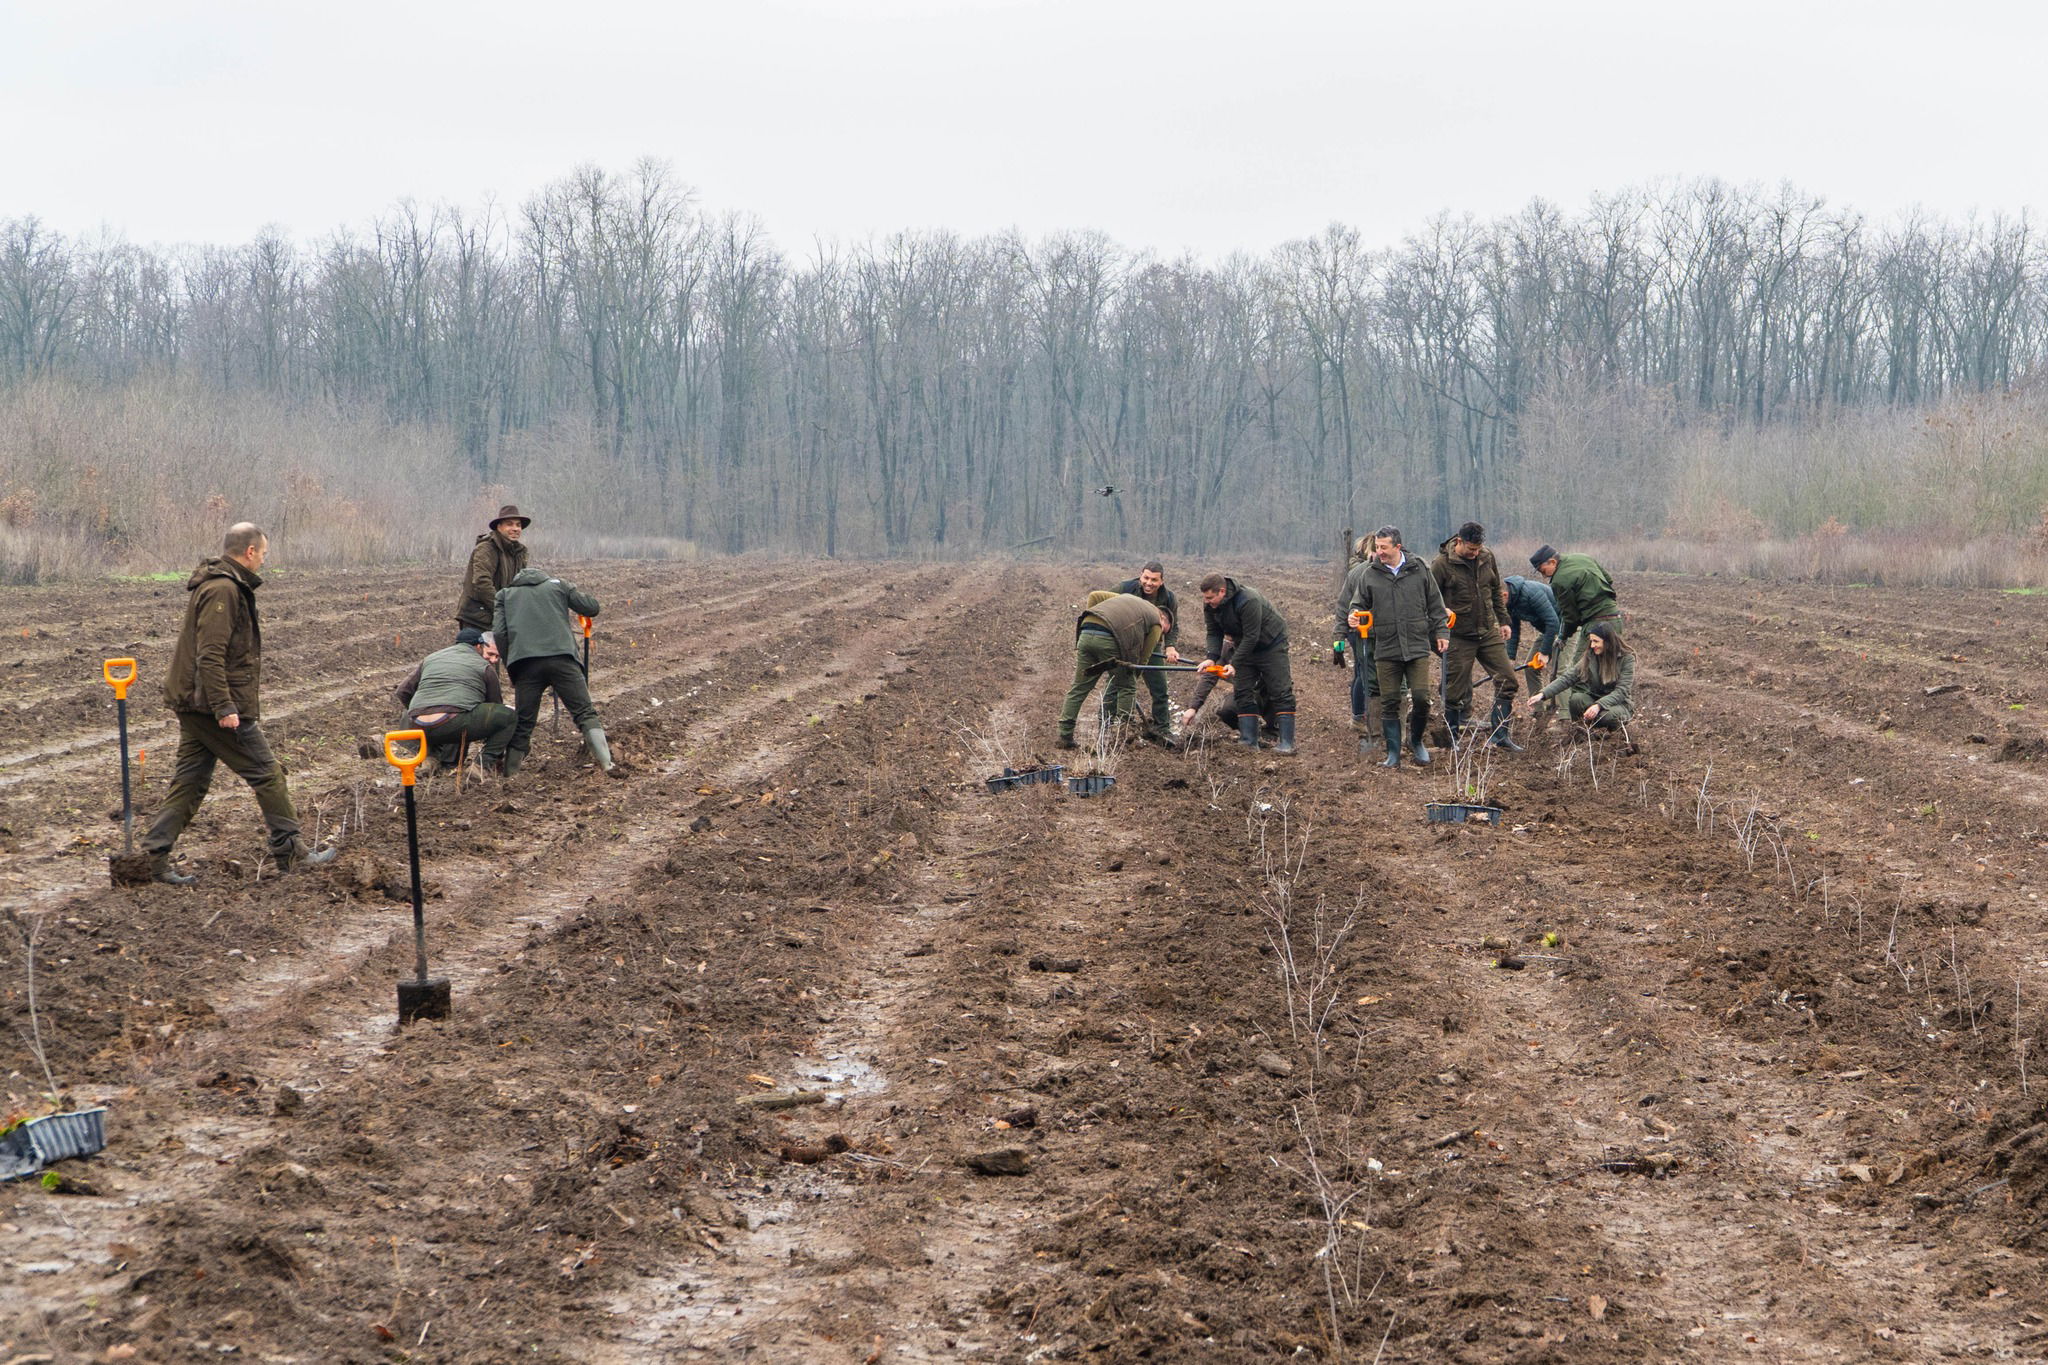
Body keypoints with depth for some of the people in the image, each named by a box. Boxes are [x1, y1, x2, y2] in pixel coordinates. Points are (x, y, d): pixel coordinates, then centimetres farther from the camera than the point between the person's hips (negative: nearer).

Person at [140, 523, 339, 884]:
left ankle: (154, 855, 8)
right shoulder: (223, 591, -17)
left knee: (190, 779, 10)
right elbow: (210, 656, -24)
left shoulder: (226, 586, 16)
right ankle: (291, 851, 7)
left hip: (193, 703, 10)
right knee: (267, 773, 0)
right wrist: (224, 707, -25)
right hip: (213, 704, -10)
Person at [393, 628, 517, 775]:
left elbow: (402, 692, 31)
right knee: (509, 716, 6)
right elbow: (496, 704, 24)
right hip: (452, 726, -6)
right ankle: (487, 764, -2)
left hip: (418, 727, 6)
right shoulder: (485, 667, 15)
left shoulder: (430, 658, 28)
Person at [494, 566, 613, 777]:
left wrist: (509, 665, 19)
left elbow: (498, 633, 12)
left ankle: (508, 775, 6)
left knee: (522, 724, 8)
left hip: (525, 664, 1)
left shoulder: (505, 594, 24)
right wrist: (574, 591, 38)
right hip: (561, 657, -1)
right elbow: (591, 607, 20)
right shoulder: (558, 585, 23)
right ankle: (607, 764, -15)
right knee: (585, 713, -2)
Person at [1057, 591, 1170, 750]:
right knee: (1127, 687, 12)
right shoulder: (1156, 623, 17)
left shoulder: (1126, 597, 35)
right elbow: (1144, 655, 16)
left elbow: (1094, 596, 27)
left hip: (1086, 634, 6)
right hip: (1108, 639, -6)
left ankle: (1065, 737, 12)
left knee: (1079, 688, 13)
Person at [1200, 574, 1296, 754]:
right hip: (1246, 647, 7)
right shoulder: (1210, 606, -12)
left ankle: (1286, 742, -12)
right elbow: (1214, 633, -5)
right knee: (1243, 692, -2)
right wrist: (1212, 657, -23)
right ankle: (1249, 742, -1)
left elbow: (1251, 637, -32)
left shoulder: (1248, 601, -35)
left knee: (1281, 692, -10)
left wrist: (1234, 664, -32)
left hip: (1271, 643, -7)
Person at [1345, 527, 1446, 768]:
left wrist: (1441, 632, 8)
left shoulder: (1419, 569, 4)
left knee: (1422, 698, -7)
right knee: (1389, 703, 2)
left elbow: (1435, 604, 11)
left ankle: (1416, 741, 18)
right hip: (1386, 650, 1)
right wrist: (1354, 614, -13)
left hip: (1417, 648, 0)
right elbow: (1357, 603, 10)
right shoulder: (1369, 574, 3)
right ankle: (1393, 753, 11)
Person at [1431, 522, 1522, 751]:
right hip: (1460, 636, -5)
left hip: (1489, 633, 5)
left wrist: (1503, 621, 15)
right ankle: (1452, 739, 15)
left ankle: (1499, 735, 6)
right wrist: (1442, 610, -22)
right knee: (1456, 691, 0)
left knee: (1507, 680, -1)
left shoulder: (1486, 558, 3)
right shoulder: (1443, 564, -11)